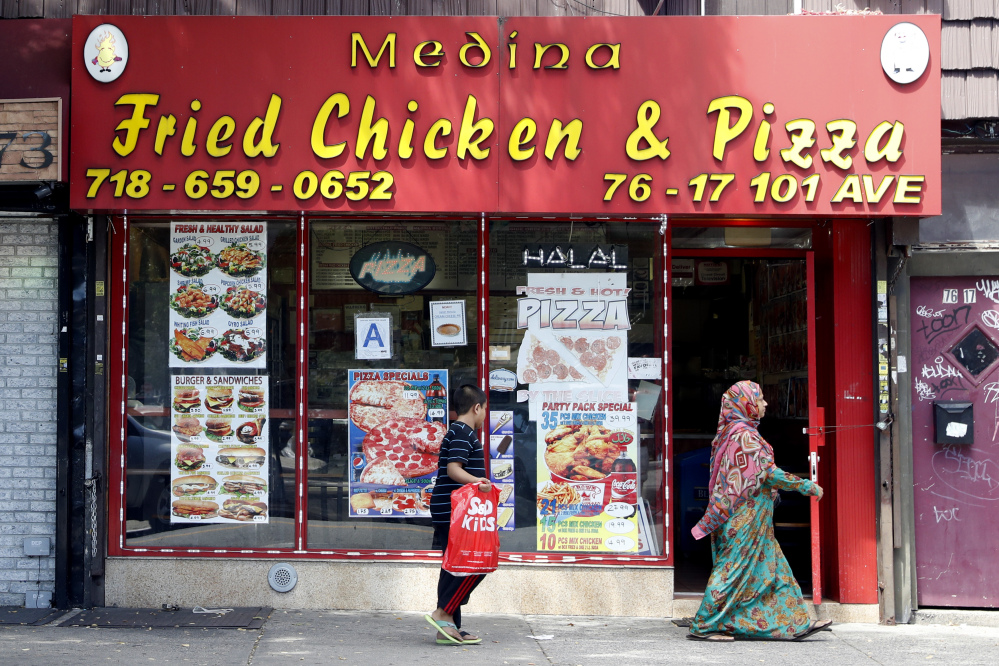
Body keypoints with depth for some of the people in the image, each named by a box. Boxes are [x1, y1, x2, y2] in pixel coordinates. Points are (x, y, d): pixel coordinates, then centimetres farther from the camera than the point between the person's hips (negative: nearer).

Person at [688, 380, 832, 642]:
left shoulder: (732, 431, 13)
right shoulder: (744, 434, -17)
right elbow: (768, 472, -19)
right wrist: (807, 486, -13)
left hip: (744, 515, 10)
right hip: (747, 514, -10)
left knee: (772, 567, 10)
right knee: (735, 567, -5)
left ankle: (795, 624, 13)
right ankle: (704, 625, -1)